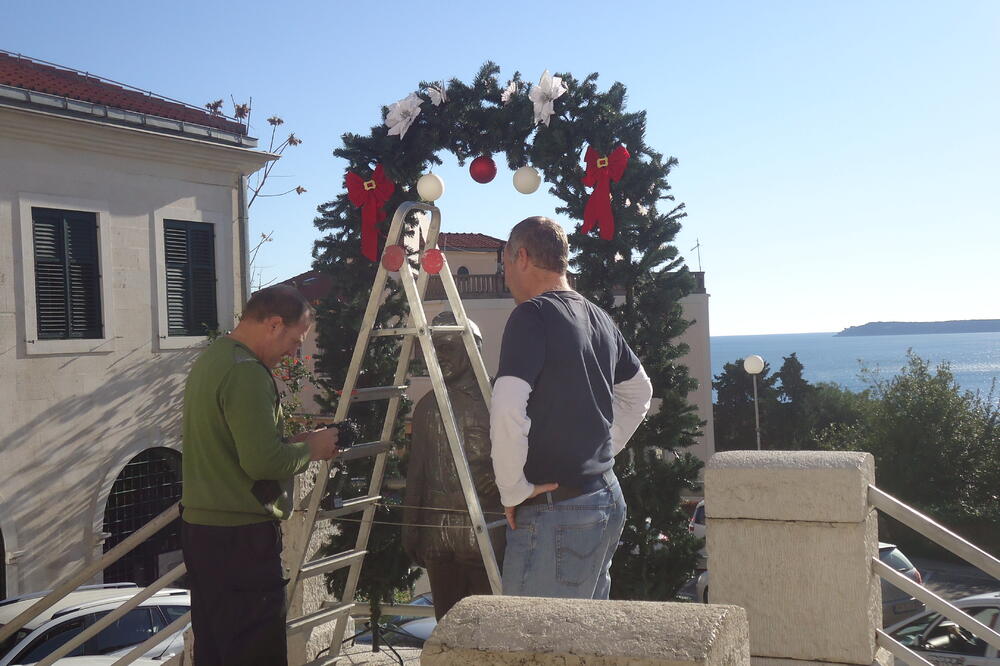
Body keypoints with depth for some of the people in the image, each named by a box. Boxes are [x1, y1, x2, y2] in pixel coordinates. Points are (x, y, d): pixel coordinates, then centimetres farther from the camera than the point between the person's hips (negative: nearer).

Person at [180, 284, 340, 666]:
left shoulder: (210, 359, 15)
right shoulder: (247, 372, -17)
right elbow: (263, 461, -24)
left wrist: (297, 444, 11)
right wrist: (311, 449, -7)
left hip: (199, 528, 10)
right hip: (240, 535, -10)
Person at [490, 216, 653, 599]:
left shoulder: (531, 316, -13)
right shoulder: (600, 319, 12)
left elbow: (507, 409, -25)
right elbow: (639, 392, 27)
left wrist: (513, 491, -14)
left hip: (557, 511, -9)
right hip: (608, 498, 9)